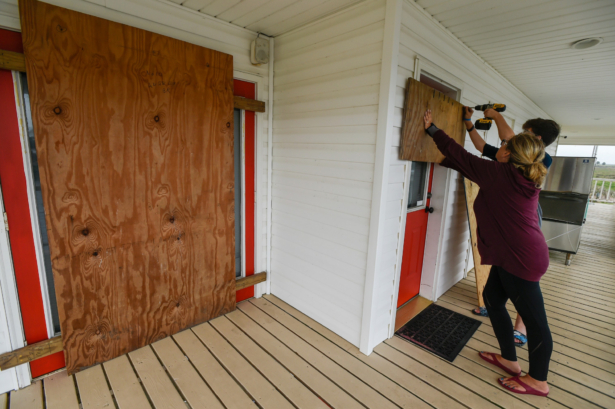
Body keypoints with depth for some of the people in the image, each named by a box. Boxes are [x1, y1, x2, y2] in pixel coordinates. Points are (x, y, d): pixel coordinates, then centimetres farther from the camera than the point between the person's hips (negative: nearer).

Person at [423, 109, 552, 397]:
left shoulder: (499, 173, -15)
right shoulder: (524, 177, 8)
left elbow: (460, 156, -7)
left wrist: (432, 128, 3)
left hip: (521, 257, -10)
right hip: (518, 253, 10)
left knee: (534, 319, 6)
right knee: (492, 298, 20)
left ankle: (538, 381, 26)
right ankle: (510, 359, 35)